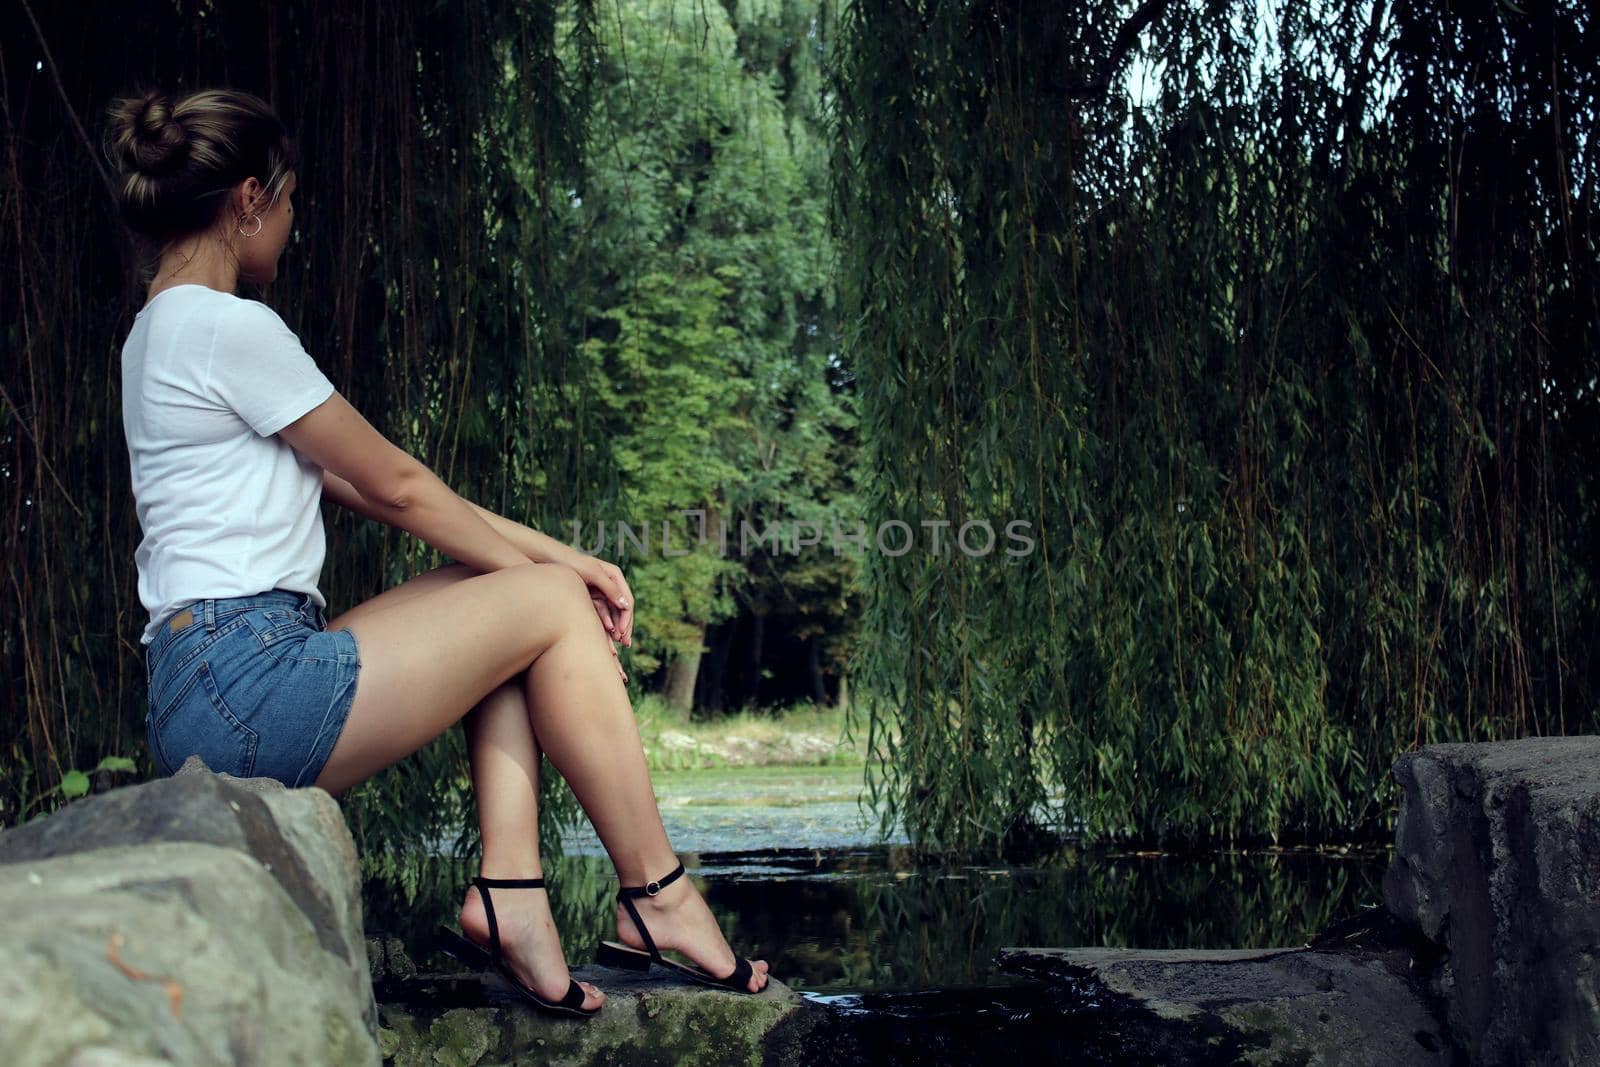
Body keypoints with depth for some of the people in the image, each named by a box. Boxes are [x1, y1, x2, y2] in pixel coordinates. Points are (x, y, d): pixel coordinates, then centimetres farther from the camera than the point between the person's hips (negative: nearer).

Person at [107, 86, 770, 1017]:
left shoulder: (165, 329, 21)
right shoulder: (230, 327, -11)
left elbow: (353, 483, 16)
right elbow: (396, 486, -6)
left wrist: (548, 552, 10)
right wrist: (553, 567, 8)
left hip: (212, 694, 10)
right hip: (247, 687, -10)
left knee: (507, 591, 11)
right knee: (551, 606, -5)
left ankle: (509, 889, 1)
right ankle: (656, 900, 3)